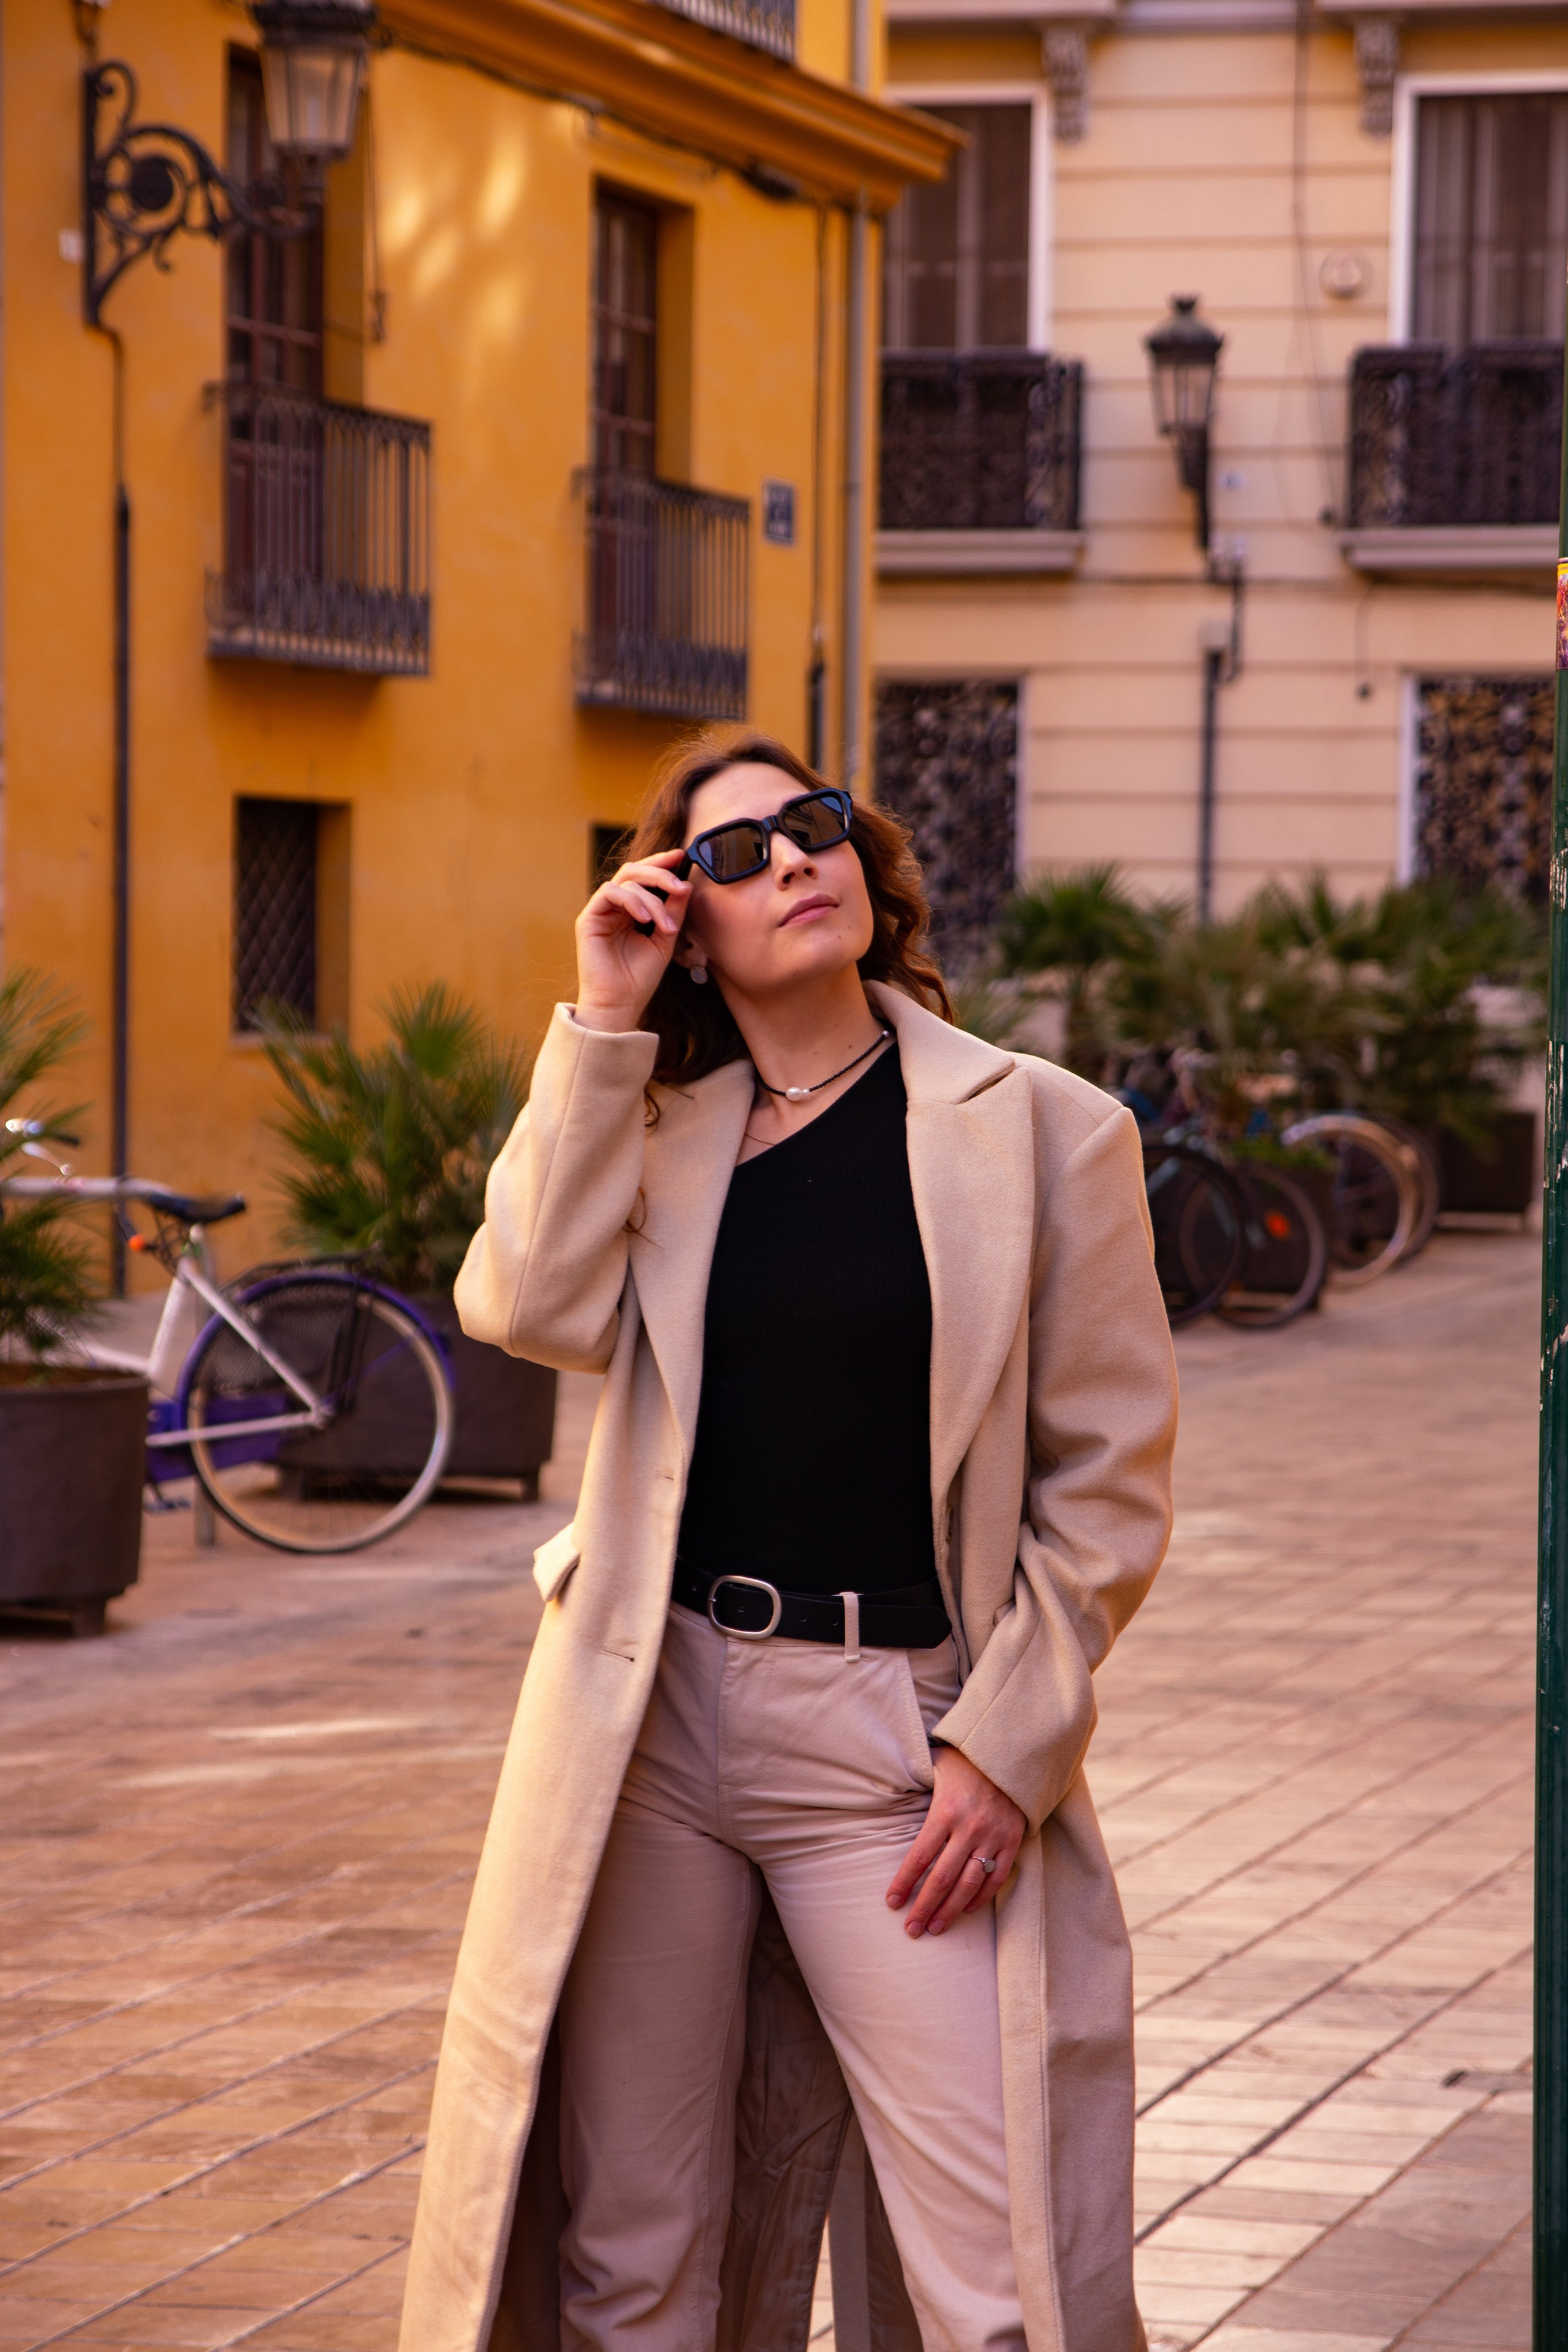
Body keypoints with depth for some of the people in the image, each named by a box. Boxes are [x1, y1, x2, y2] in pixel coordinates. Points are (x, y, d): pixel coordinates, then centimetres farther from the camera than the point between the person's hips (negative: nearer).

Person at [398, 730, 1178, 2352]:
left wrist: (1007, 1749, -8)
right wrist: (601, 1026, -6)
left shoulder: (1045, 1133, 1)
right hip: (651, 1718, 3)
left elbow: (1107, 1485, 0)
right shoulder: (654, 1124, 10)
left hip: (900, 1734, -3)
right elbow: (536, 1307, -10)